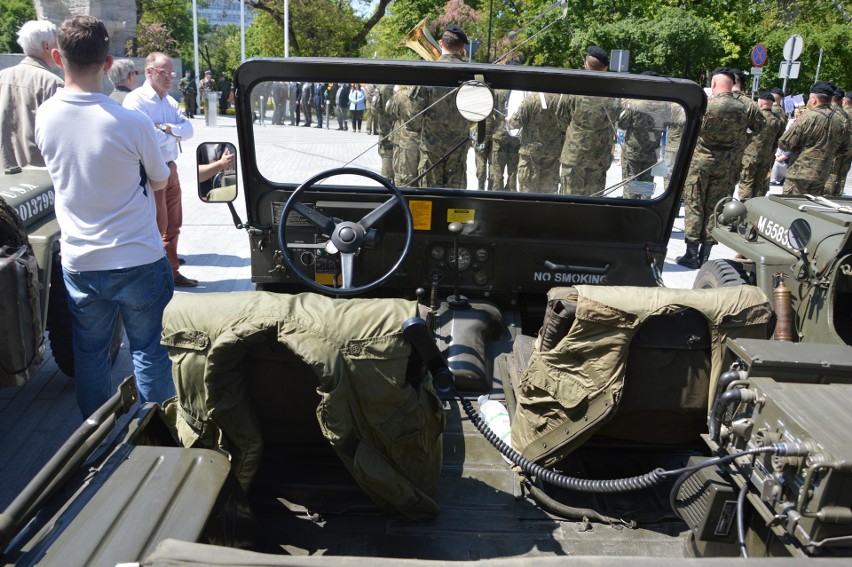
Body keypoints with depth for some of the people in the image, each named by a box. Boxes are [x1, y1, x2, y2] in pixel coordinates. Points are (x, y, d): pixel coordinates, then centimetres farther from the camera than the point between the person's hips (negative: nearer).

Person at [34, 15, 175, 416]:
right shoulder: (130, 123, -19)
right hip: (138, 261, -4)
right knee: (149, 352, 11)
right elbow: (160, 182, -3)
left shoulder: (44, 117, -4)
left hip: (78, 263, 4)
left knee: (89, 354, 18)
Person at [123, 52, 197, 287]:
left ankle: (171, 271, 26)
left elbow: (188, 128, 3)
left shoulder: (170, 101, 14)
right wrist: (175, 135, -6)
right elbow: (148, 135, -23)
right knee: (157, 228, -2)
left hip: (170, 169, 8)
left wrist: (168, 128, -16)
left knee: (172, 225, 15)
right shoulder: (136, 100, -12)